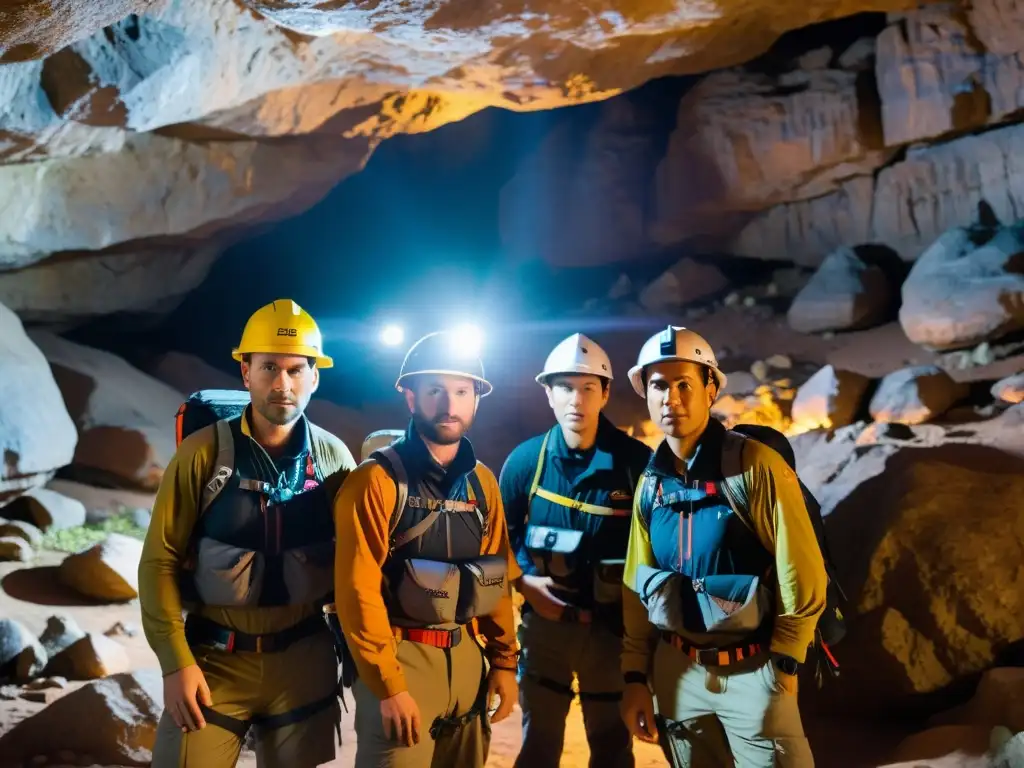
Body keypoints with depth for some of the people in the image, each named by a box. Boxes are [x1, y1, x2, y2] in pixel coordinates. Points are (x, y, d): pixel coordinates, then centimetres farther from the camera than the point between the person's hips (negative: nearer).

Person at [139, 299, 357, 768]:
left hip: (303, 661, 2)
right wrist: (175, 662, -12)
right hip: (214, 659, -2)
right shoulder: (203, 453, -8)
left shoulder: (334, 459, -1)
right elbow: (160, 560, -6)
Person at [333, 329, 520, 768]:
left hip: (468, 657, 6)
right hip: (400, 658, -5)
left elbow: (498, 578, 11)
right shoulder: (377, 479, -11)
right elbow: (357, 591, -15)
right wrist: (389, 686, -15)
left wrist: (504, 660, 8)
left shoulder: (482, 481, 7)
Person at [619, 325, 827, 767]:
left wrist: (783, 664, -6)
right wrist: (636, 677, 5)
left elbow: (803, 578, -11)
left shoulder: (756, 467, -13)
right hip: (676, 671, 4)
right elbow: (637, 588, 8)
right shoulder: (650, 483, 2)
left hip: (752, 671, -4)